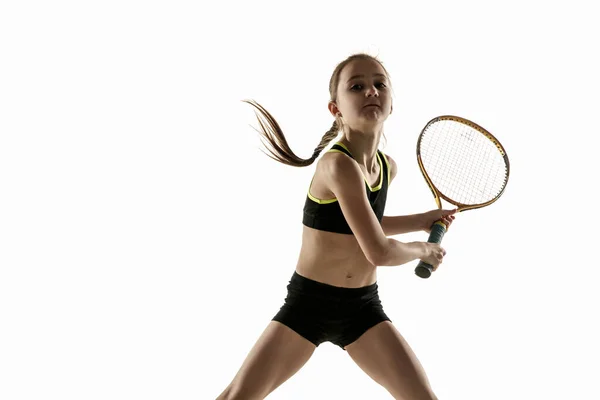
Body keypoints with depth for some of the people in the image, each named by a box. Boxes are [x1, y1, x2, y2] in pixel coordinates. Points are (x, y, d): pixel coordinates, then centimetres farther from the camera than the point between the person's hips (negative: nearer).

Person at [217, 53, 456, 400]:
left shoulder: (388, 167, 2)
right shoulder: (338, 165, -24)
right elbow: (378, 252, -24)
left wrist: (422, 220, 16)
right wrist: (424, 250, -5)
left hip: (363, 307, 6)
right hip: (309, 302, -6)